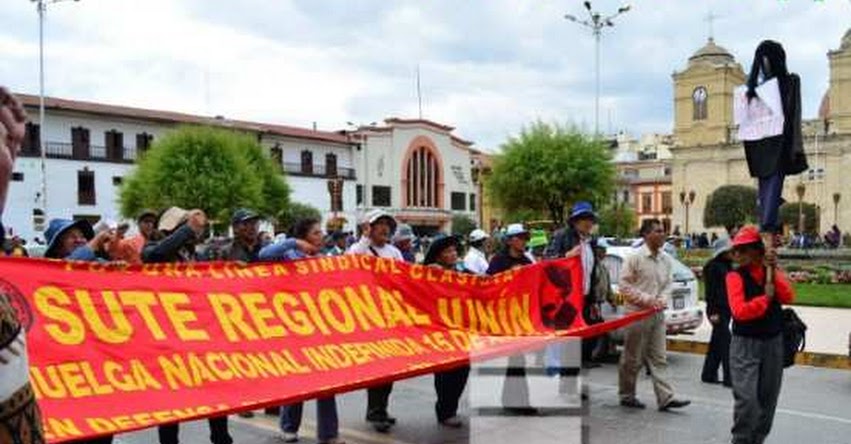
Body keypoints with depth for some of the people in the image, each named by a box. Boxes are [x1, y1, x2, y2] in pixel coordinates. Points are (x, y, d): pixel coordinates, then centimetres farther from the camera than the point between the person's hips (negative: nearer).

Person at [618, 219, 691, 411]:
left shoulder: (666, 260, 7)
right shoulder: (635, 258, -11)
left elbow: (669, 283, 15)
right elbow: (624, 285, -12)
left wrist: (662, 300, -4)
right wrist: (646, 299, -16)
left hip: (657, 314, 6)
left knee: (659, 358, 6)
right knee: (632, 359, 5)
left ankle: (666, 397, 7)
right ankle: (626, 396, 18)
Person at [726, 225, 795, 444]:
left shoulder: (773, 271, 4)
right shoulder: (735, 276, -9)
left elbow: (788, 297, -13)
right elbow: (739, 311, -21)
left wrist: (774, 270, -20)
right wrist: (766, 297, -14)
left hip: (773, 342, 5)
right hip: (745, 344, -4)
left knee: (768, 398, 14)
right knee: (746, 398, -12)